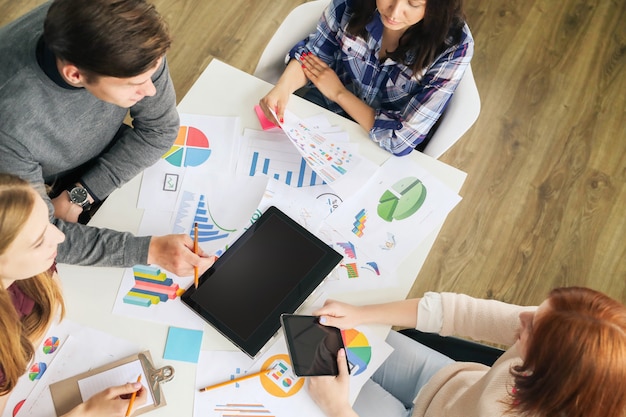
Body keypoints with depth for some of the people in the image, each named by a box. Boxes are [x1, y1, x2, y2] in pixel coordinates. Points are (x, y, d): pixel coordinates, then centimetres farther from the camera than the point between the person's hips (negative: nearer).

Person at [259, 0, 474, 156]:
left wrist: (339, 93, -20)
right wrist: (282, 88, -28)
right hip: (322, 109, 3)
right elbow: (312, 54, -7)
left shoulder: (453, 47, -28)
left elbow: (402, 138, -27)